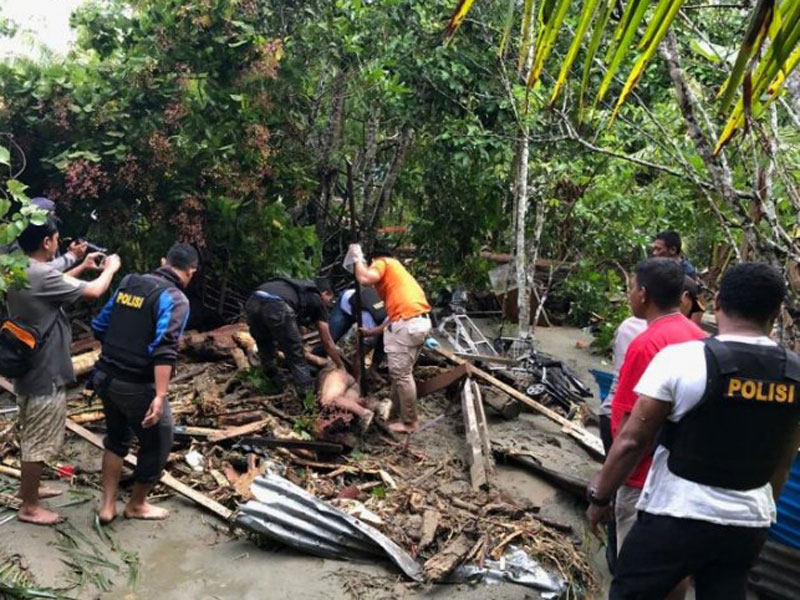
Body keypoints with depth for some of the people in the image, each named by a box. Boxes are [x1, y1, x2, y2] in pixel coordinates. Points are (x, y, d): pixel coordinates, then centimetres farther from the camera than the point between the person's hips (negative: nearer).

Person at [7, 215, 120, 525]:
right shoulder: (41, 275, -25)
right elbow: (93, 292, -15)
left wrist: (83, 267, 23)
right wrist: (110, 269, 3)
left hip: (27, 370, 10)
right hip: (45, 375, -10)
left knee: (31, 437, 23)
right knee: (40, 442, 3)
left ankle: (28, 489, 39)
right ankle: (29, 507, 15)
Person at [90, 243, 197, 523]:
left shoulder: (129, 282, 8)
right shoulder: (174, 298, -14)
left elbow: (99, 326, 15)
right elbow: (164, 349, -26)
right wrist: (160, 396, -30)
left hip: (105, 376, 8)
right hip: (137, 386, -7)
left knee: (116, 438, 25)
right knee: (157, 445, 13)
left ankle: (107, 505, 29)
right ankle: (137, 505, 29)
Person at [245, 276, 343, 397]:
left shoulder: (299, 288, 41)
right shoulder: (317, 301, 25)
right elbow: (327, 342, 26)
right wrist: (341, 366, 39)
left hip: (253, 302, 6)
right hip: (276, 307, -6)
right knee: (296, 357, 8)